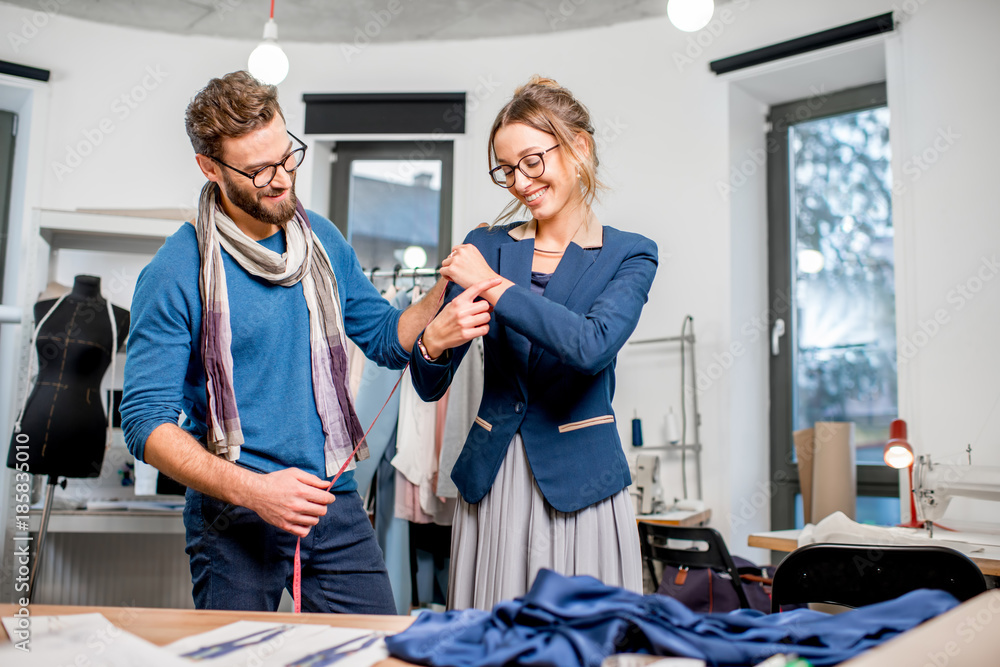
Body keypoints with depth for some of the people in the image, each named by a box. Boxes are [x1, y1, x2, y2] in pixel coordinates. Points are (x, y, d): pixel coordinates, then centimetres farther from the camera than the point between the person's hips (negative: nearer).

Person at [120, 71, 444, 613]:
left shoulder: (323, 239, 5)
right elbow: (146, 421, -12)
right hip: (233, 520, -4)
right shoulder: (175, 273, -12)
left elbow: (387, 339, 10)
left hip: (335, 502, 4)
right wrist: (251, 489, -23)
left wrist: (444, 292, -9)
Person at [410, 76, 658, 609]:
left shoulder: (629, 256, 1)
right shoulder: (486, 245, 6)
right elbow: (429, 387, 5)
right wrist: (434, 341, -17)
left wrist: (492, 285, -15)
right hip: (490, 484, 2)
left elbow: (593, 346, -21)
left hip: (578, 482, -2)